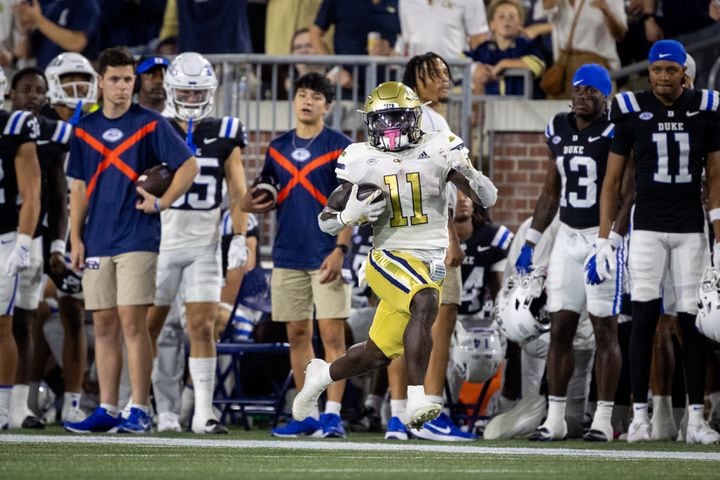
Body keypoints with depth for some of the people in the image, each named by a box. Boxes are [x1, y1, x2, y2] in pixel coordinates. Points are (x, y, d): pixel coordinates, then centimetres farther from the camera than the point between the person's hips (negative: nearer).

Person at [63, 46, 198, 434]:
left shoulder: (150, 124, -1)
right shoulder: (85, 129, 12)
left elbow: (189, 166, 0)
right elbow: (79, 187, 15)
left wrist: (162, 202, -9)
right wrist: (75, 238, 8)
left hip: (137, 238, -5)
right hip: (98, 240, 5)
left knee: (132, 322, -10)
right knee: (103, 325, 6)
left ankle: (140, 410, -8)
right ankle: (106, 410, 9)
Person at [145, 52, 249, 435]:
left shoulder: (224, 136, 5)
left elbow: (237, 191, 5)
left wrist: (239, 238, -5)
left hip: (204, 245, 0)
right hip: (161, 242, 0)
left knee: (203, 327, -5)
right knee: (147, 326, 5)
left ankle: (203, 412, -6)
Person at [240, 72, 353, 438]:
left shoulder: (339, 147, -3)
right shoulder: (278, 147, 13)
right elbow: (269, 199, 20)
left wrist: (340, 248, -16)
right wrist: (249, 204, -3)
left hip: (326, 256, -5)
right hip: (288, 256, 5)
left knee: (332, 333, -8)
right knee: (297, 335, 7)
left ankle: (332, 413, -8)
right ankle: (307, 415, 12)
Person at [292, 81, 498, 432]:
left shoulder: (437, 150, -1)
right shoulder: (362, 160, -1)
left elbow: (488, 199, -4)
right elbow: (326, 220, 5)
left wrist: (467, 172, -24)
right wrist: (351, 215, -17)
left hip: (430, 263, 3)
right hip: (388, 257, -3)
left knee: (378, 355, 12)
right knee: (425, 303, -34)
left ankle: (322, 375, 41)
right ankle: (416, 402, -37)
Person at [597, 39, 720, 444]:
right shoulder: (632, 111, 0)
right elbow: (613, 179, 5)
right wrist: (604, 238, 0)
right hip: (648, 228, -1)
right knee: (644, 317, -5)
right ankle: (639, 415, -1)